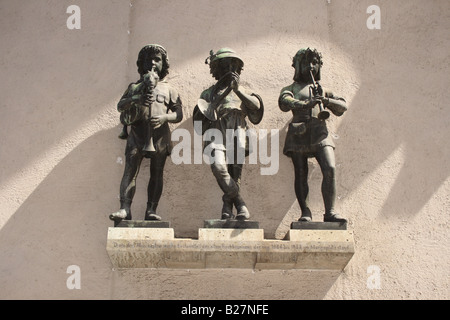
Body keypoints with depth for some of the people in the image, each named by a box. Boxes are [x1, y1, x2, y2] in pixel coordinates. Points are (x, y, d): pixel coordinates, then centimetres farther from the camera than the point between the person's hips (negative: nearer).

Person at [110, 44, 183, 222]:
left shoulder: (168, 89, 17)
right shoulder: (135, 86, 19)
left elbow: (179, 114, 10)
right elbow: (120, 106, 10)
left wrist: (165, 117, -11)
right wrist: (134, 99, -10)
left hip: (160, 136, 1)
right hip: (137, 135, 0)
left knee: (156, 174, -2)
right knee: (130, 171, -13)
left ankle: (151, 211, -1)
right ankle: (125, 209, -18)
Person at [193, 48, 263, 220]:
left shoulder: (242, 91, 24)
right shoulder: (209, 93, 21)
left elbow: (256, 106, 4)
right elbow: (204, 114, 2)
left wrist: (238, 89, -10)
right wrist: (223, 93, -4)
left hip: (236, 136, 2)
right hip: (216, 136, -2)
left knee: (234, 175, -7)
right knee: (219, 167, -26)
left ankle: (227, 206, 7)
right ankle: (240, 204, -17)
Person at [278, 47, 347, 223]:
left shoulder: (322, 89, 26)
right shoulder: (291, 88, 18)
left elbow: (342, 107, 16)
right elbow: (284, 102, -6)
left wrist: (327, 100, -5)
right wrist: (305, 104, -25)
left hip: (320, 133, 1)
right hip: (299, 134, -1)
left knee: (330, 169, -16)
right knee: (301, 175, -4)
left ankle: (330, 212, -14)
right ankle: (305, 212, 3)